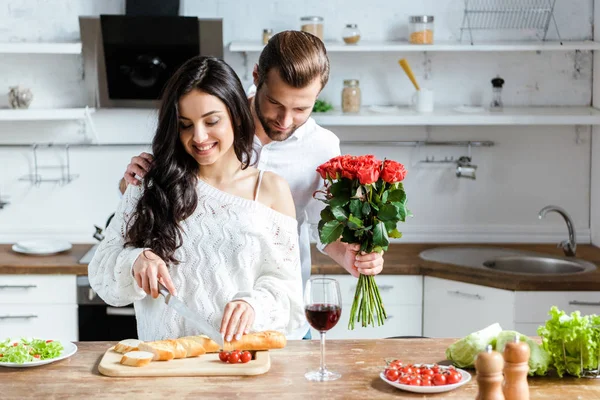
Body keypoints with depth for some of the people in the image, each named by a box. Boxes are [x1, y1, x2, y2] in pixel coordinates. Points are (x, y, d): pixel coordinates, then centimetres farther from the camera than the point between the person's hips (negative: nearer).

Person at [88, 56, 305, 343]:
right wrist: (136, 260, -12)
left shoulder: (271, 189, 8)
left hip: (240, 351, -2)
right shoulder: (152, 184, 10)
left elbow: (284, 284, 4)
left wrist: (252, 304, -17)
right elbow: (102, 272, 9)